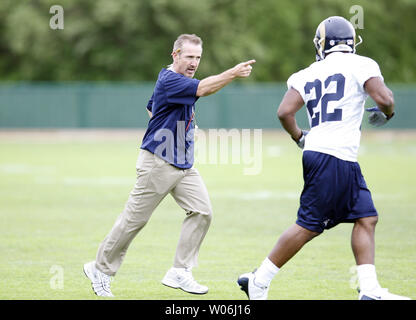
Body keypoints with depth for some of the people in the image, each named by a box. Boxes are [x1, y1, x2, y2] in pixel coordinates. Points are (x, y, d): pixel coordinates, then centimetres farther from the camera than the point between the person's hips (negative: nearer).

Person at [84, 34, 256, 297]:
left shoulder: (180, 80, 13)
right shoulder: (169, 80, -18)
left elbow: (152, 108, 25)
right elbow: (203, 89, -34)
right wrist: (233, 74, -43)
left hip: (184, 165, 9)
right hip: (158, 163, -9)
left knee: (202, 212, -4)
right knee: (134, 220, -1)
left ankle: (179, 272, 2)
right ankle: (101, 269, 15)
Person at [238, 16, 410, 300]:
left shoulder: (308, 74, 12)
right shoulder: (360, 65, -2)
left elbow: (285, 112, 2)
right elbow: (385, 99, -13)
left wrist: (299, 137, 20)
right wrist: (386, 114, 9)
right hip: (334, 157, -7)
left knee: (366, 217, 10)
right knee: (309, 226, -4)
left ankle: (370, 290, 5)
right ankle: (259, 281, 1)